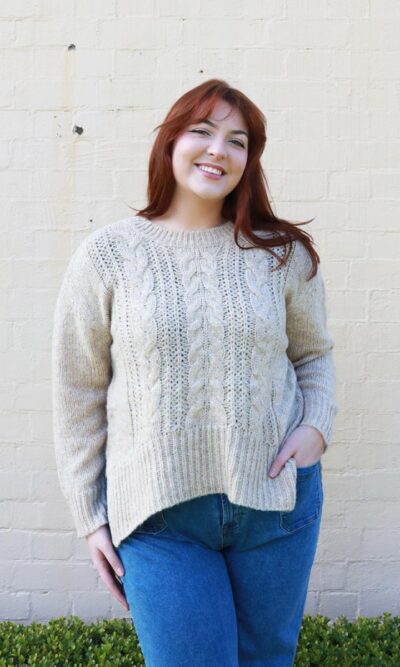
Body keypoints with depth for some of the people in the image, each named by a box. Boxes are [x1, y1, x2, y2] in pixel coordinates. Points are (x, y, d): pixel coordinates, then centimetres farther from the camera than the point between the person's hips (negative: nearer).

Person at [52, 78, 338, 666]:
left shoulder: (282, 253, 1)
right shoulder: (107, 255, -4)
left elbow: (314, 353, 14)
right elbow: (79, 394, 0)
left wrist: (317, 426, -6)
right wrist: (89, 516, 2)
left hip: (277, 501, 3)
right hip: (160, 517, -2)